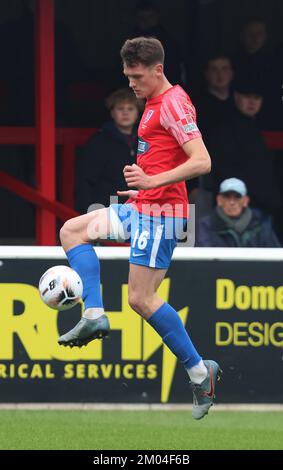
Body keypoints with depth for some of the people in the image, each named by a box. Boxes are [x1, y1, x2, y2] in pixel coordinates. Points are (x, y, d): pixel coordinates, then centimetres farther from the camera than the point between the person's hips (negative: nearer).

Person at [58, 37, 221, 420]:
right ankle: (94, 314, 1)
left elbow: (201, 162, -24)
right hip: (142, 207, 11)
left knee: (141, 299, -10)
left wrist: (152, 182, -30)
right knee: (73, 230, 13)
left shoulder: (174, 104, -15)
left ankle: (199, 371, -3)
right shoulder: (154, 104, 16)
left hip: (160, 213, -11)